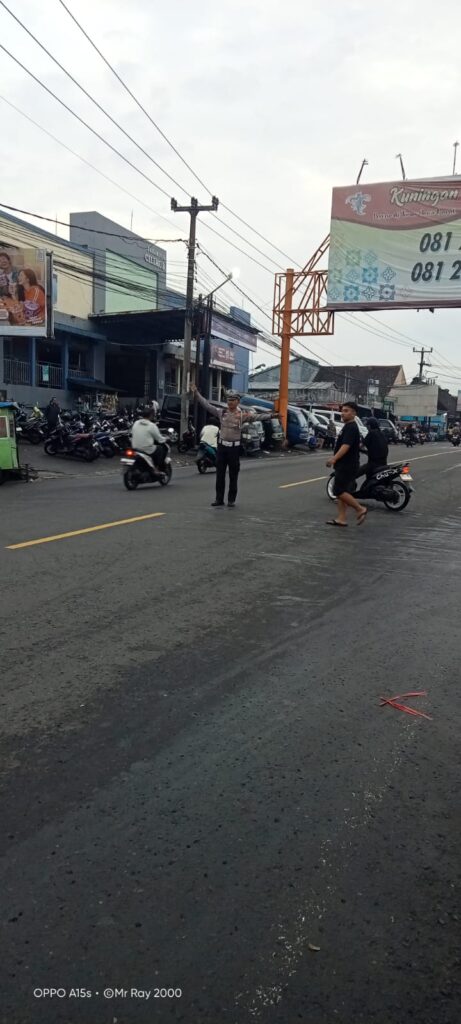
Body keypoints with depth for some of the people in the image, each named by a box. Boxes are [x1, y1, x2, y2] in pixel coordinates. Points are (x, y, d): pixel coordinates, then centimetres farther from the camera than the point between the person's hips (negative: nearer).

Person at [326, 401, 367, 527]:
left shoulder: (351, 428, -15)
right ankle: (341, 519, 11)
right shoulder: (348, 427, 18)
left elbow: (346, 446, -26)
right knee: (341, 491, 9)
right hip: (344, 466, 10)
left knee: (340, 491, -12)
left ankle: (360, 509, -2)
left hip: (347, 467, -10)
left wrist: (334, 459, -34)